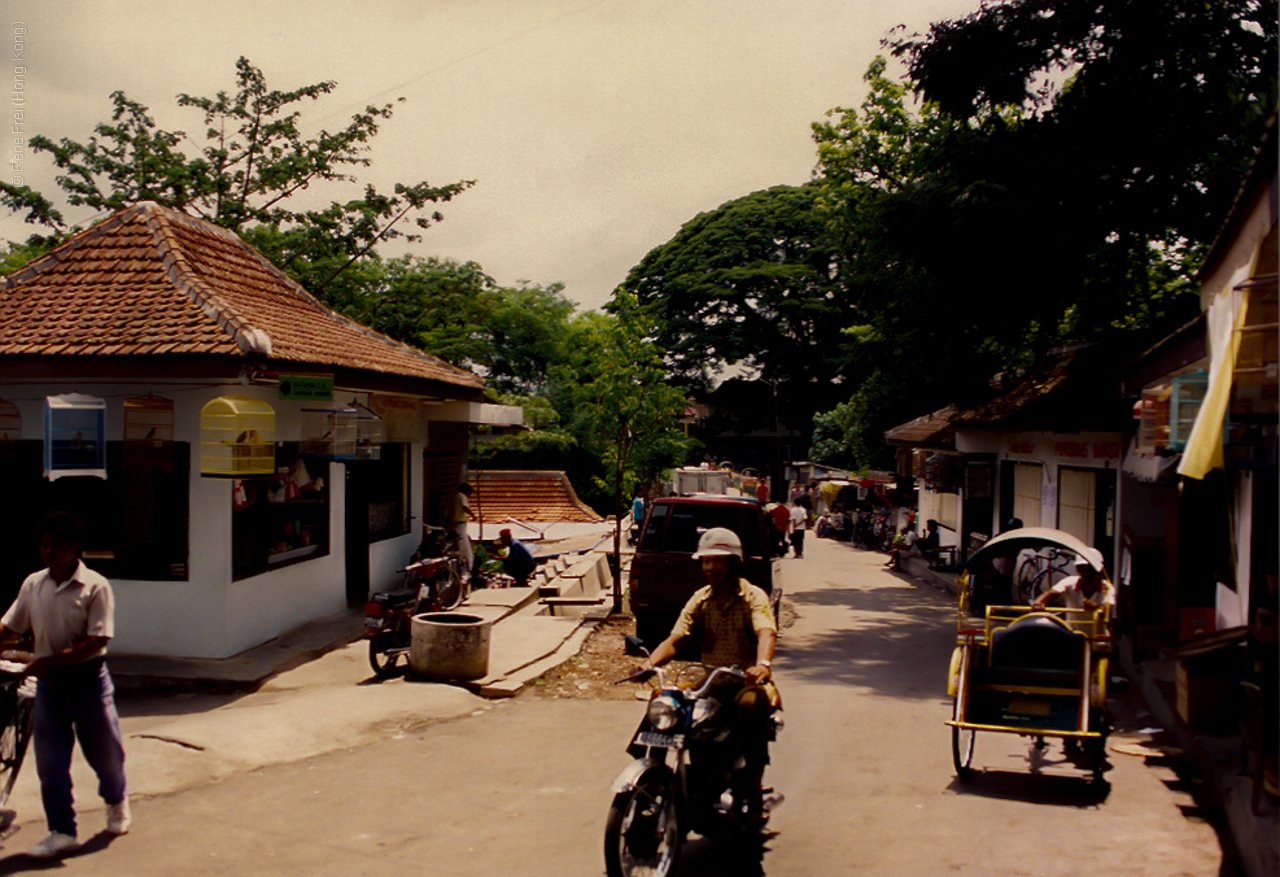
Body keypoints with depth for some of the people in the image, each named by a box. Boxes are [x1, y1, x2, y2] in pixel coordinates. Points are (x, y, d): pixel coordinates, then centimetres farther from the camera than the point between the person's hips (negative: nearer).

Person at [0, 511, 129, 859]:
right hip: (48, 682, 3)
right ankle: (62, 831, 13)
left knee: (105, 750, 11)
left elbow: (97, 640, -18)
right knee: (50, 761, 2)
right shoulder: (32, 585, 1)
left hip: (87, 677, -3)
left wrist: (51, 659, -23)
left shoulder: (95, 586, -13)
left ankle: (116, 802, 40)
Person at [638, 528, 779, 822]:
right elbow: (676, 638, -2)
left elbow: (766, 633, -24)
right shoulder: (699, 600, 10)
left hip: (748, 682, -4)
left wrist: (763, 664, -46)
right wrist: (650, 662, -23)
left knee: (750, 704, -38)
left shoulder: (753, 596, -4)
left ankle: (754, 787, -24)